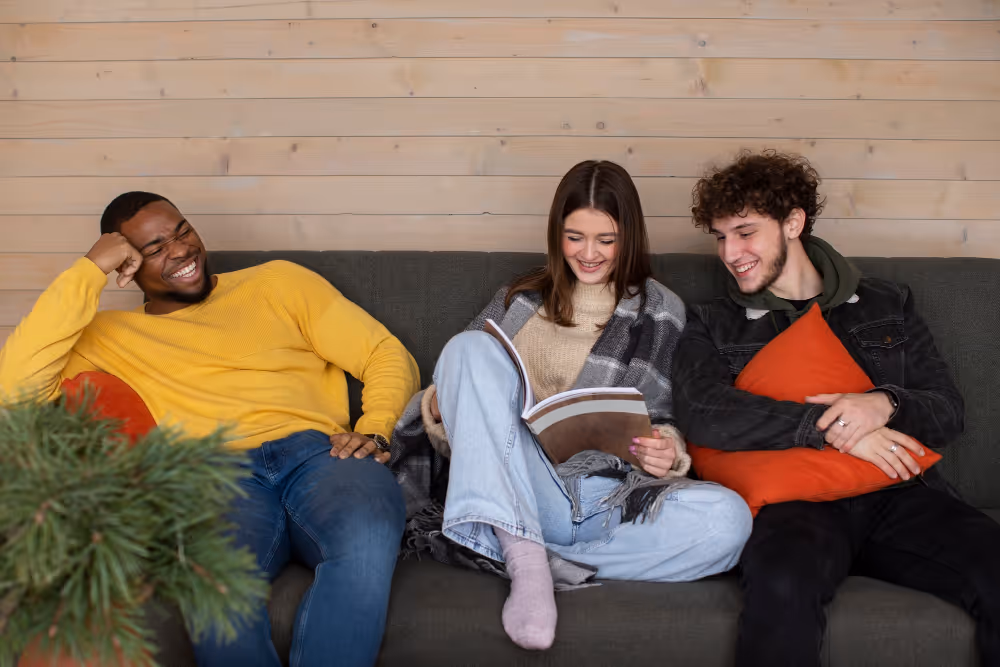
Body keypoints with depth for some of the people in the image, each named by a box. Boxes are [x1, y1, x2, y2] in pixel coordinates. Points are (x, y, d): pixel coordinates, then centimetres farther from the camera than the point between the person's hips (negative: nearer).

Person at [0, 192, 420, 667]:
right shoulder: (111, 335, 23)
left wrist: (374, 431, -4)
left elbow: (389, 356, 17)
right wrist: (88, 271, 4)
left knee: (367, 536, -37)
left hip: (318, 452, 1)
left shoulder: (278, 281, 23)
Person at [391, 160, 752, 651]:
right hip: (517, 492, 1)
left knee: (728, 518, -29)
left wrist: (667, 451, -14)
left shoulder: (660, 312, 12)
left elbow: (663, 418, 9)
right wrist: (441, 404, -7)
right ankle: (525, 558, -33)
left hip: (606, 498, -1)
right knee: (470, 346, -21)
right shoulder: (519, 299, 18)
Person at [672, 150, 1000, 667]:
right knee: (781, 582, -38)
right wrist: (827, 427, -13)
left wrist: (885, 405, -9)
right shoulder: (712, 327, 14)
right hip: (792, 500, -2)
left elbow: (949, 410, 15)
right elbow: (703, 413, -6)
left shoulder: (887, 306, 21)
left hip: (897, 493, 3)